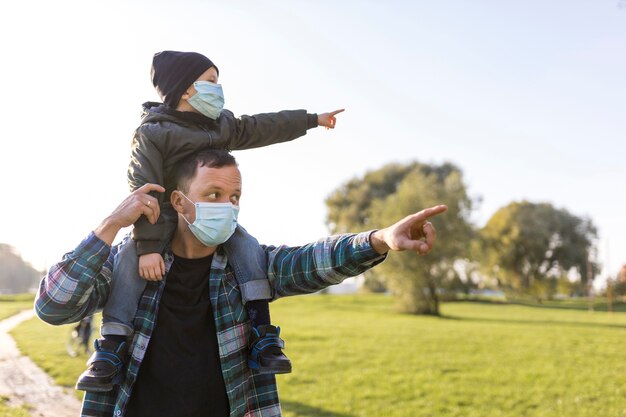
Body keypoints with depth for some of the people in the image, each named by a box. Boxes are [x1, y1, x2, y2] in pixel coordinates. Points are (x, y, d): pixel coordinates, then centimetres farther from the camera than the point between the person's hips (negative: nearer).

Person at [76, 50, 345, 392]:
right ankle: (110, 348, -27)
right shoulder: (151, 134, -15)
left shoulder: (221, 125, 6)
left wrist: (312, 119, 23)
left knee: (246, 245, -20)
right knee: (131, 259, -30)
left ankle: (262, 336, -22)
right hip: (164, 219, -5)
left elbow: (261, 128, 18)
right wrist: (148, 245, -31)